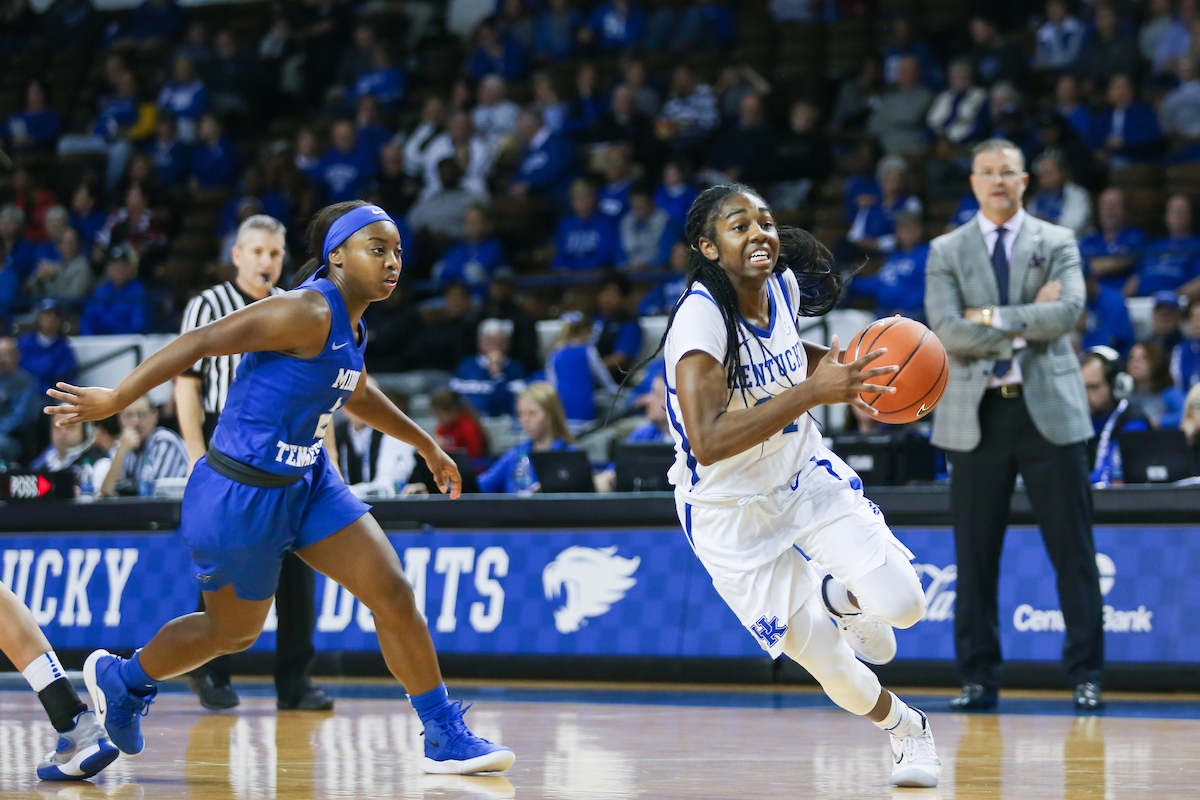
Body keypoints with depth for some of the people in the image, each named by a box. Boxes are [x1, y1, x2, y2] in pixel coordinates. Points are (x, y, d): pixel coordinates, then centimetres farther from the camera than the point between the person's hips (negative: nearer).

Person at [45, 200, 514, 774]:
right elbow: (201, 342, -23)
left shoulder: (351, 325, 5)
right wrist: (114, 400, -21)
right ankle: (120, 678, 38)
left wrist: (425, 446, 35)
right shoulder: (308, 313, -24)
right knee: (234, 632, 11)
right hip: (243, 495, -8)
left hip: (306, 483, 8)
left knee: (393, 594, -3)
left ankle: (445, 738, 6)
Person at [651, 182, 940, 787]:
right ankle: (904, 728, 31)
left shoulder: (785, 285, -7)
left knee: (901, 604, -15)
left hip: (804, 474, 5)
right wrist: (813, 391, -41)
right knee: (828, 664, -1)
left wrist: (840, 366, -3)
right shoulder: (700, 317, -28)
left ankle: (838, 596, 21)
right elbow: (708, 441, -39)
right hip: (731, 511, -5)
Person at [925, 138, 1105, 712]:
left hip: (1049, 409, -1)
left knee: (1072, 551, -1)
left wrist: (994, 317, -12)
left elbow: (1069, 312, -10)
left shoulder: (1057, 244, 8)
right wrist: (1027, 323, -10)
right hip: (976, 414, 1)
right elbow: (947, 331, -7)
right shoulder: (946, 252, 8)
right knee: (975, 554, 2)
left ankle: (1086, 676, 3)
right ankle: (979, 678, 9)